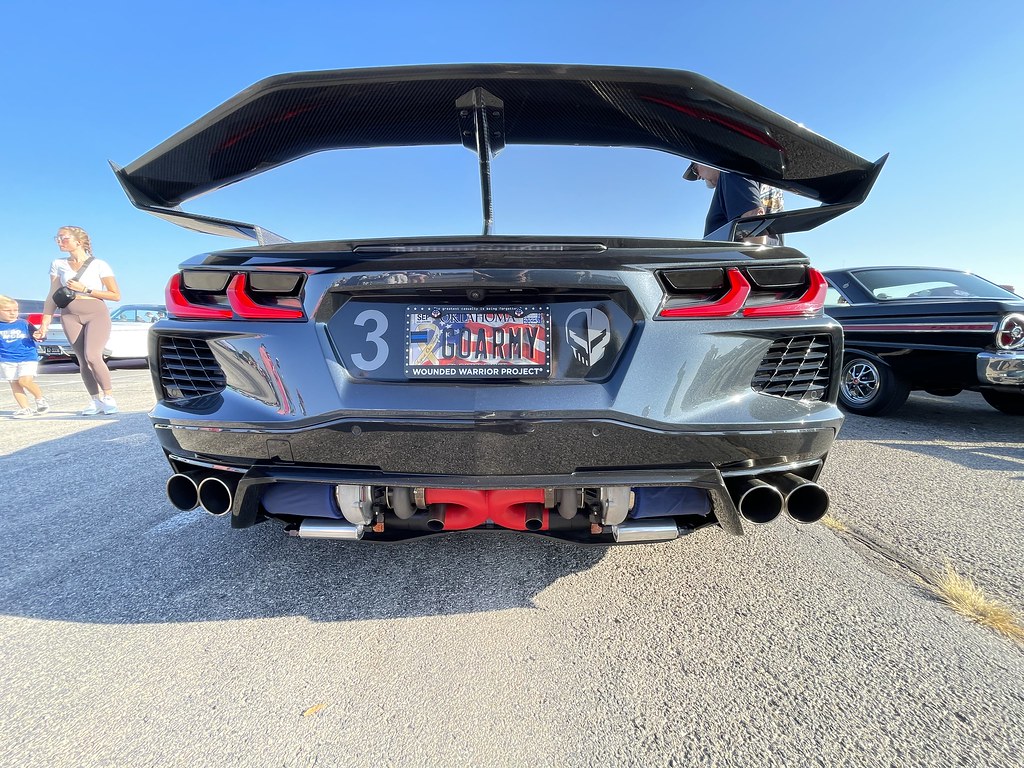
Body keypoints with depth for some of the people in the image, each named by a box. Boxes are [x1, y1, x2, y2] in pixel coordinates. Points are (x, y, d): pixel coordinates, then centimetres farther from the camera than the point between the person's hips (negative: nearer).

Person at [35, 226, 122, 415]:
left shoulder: (99, 265, -1)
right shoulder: (58, 265, 10)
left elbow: (116, 295, -4)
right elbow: (53, 296, 11)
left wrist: (84, 289, -10)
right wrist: (44, 325, 7)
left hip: (97, 314, -4)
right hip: (70, 316, 4)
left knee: (92, 356, -20)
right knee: (83, 361, -1)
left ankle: (108, 397, -8)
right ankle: (96, 400, 6)